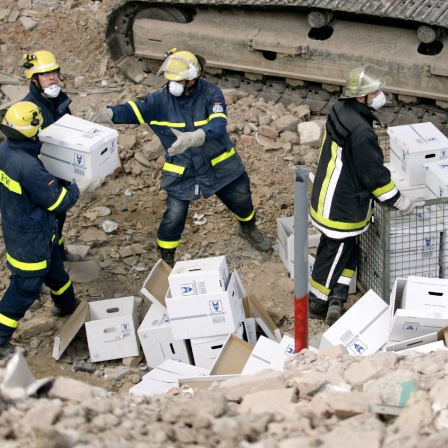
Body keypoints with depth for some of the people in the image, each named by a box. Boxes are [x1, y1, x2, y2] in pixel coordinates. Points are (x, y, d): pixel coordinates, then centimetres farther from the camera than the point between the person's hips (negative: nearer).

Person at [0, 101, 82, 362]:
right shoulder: (29, 167, -37)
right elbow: (59, 202, -25)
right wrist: (74, 190, -6)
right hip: (30, 238, -9)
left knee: (54, 268, 30)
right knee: (26, 287, 7)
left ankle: (67, 305, 54)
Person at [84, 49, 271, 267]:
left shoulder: (211, 94, -22)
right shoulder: (162, 99, -16)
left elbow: (218, 125, -36)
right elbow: (134, 110, -25)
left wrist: (191, 138, -55)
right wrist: (105, 113, -46)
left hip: (219, 165, 0)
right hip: (182, 173, 0)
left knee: (241, 200, 19)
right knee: (174, 217, -4)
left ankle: (248, 228, 54)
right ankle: (166, 260, 22)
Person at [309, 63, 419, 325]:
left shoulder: (341, 112, -1)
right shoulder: (361, 132, -30)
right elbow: (375, 174, -22)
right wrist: (400, 202, -9)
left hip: (329, 198, 9)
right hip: (343, 208, -9)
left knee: (347, 251, 20)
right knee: (334, 255, 8)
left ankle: (336, 299, 21)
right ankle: (318, 305, 22)